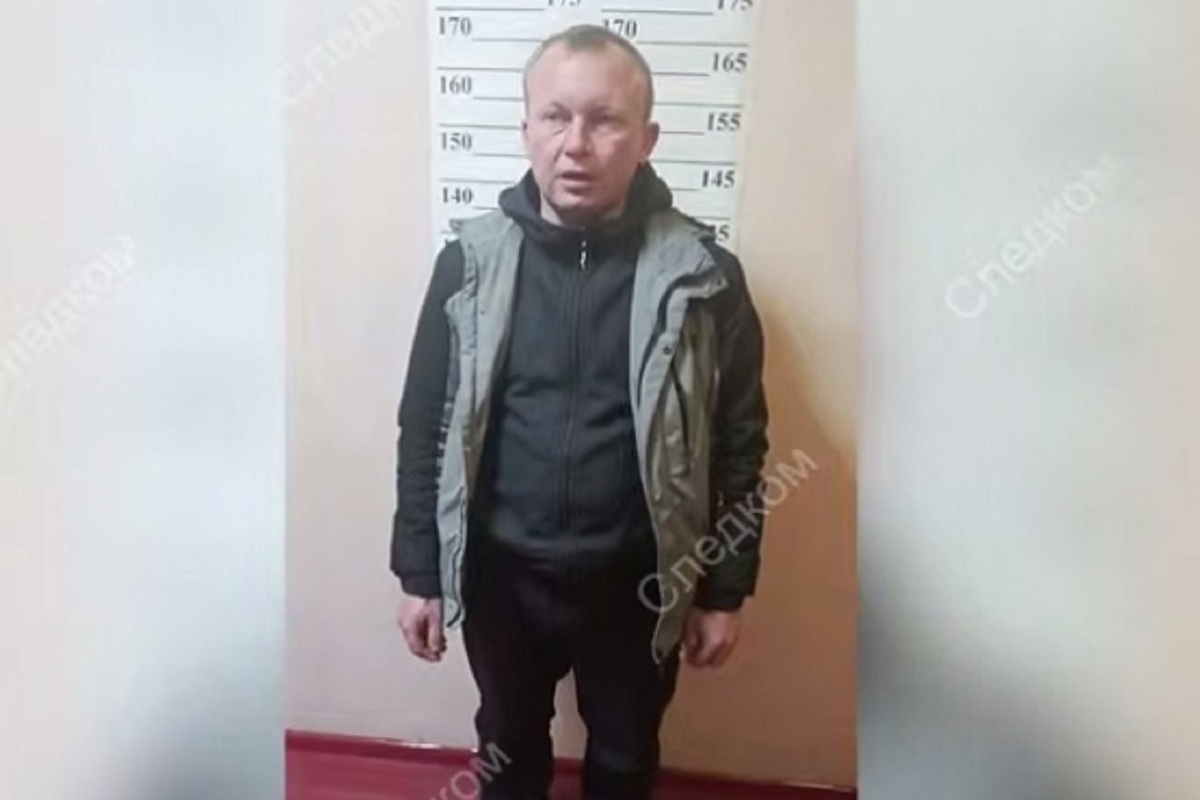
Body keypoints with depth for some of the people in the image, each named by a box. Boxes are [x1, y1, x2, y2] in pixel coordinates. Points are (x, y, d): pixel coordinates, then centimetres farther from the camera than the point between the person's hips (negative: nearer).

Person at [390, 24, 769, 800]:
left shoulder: (702, 275, -12)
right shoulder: (470, 262, -8)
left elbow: (740, 444, -5)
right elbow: (425, 428, -2)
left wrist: (725, 591, -2)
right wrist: (418, 572, 0)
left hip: (637, 582, -1)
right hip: (502, 575, 1)